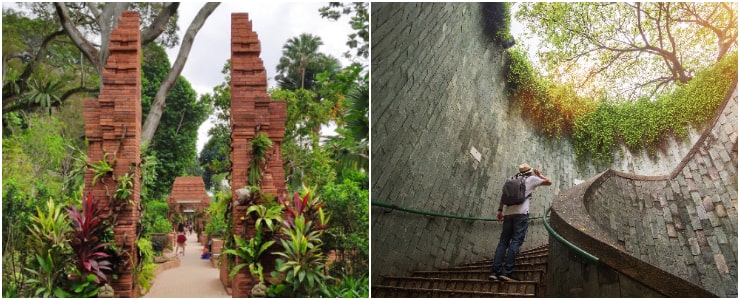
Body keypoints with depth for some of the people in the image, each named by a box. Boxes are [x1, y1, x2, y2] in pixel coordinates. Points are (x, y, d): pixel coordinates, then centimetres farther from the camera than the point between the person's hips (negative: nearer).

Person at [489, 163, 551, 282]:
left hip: (508, 213, 5)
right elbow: (549, 182, 17)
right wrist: (539, 174, 30)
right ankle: (507, 271, -18)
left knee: (503, 241, 4)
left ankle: (495, 271, -5)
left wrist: (500, 210, 16)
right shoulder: (531, 179, 9)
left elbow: (503, 196, 14)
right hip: (521, 213, -5)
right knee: (516, 241, -9)